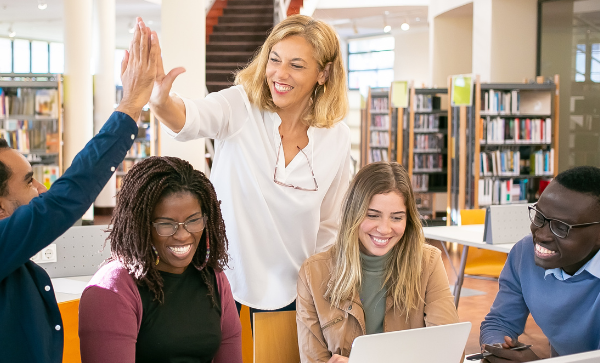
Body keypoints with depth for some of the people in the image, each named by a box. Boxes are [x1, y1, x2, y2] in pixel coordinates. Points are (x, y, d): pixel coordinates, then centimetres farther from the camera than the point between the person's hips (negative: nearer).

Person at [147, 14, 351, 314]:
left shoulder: (337, 139, -4)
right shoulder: (241, 107, -12)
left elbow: (329, 226, 7)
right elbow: (190, 119, -34)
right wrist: (159, 101, -55)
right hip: (223, 279, -2)